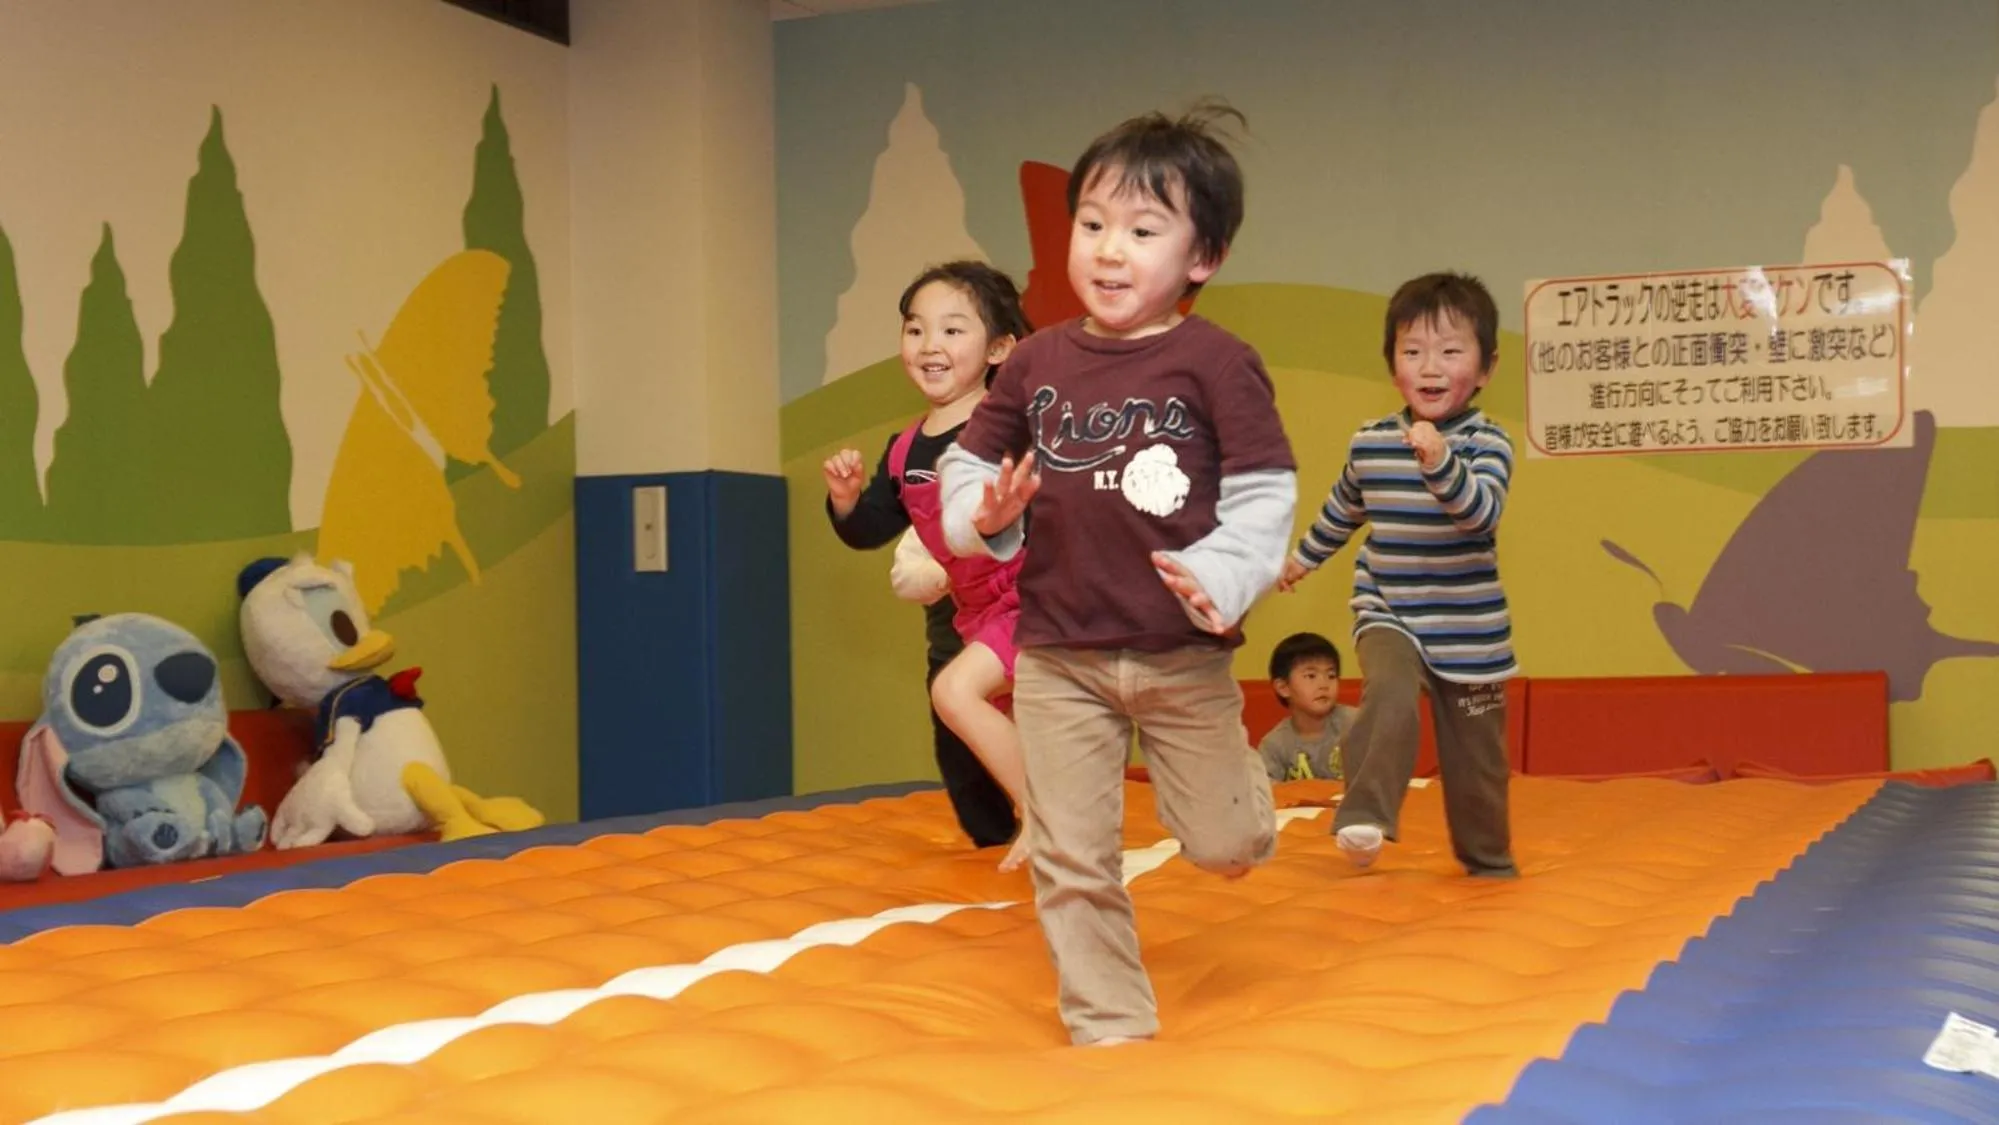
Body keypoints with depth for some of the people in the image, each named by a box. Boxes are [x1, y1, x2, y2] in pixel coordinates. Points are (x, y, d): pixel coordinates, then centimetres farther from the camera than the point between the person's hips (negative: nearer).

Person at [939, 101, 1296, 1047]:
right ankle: (1110, 1021, 23)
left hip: (1183, 653, -2)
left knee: (1221, 847, 10)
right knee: (1072, 858, 6)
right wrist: (985, 513, -11)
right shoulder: (1036, 363, 2)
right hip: (1057, 654, 2)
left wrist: (1222, 576, -23)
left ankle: (1237, 781, 45)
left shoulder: (1217, 362, -8)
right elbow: (968, 464, 10)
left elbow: (1265, 491, -8)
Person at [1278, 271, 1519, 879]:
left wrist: (1440, 464, -47)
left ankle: (1488, 863, 31)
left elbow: (1483, 511, -31)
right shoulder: (1369, 442, 0)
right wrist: (1304, 556, 34)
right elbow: (1342, 509, 21)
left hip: (1468, 630, -1)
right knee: (1390, 693, -31)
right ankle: (1365, 817, -30)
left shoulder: (1487, 443, -11)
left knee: (1474, 757, 10)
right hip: (1387, 615, 1)